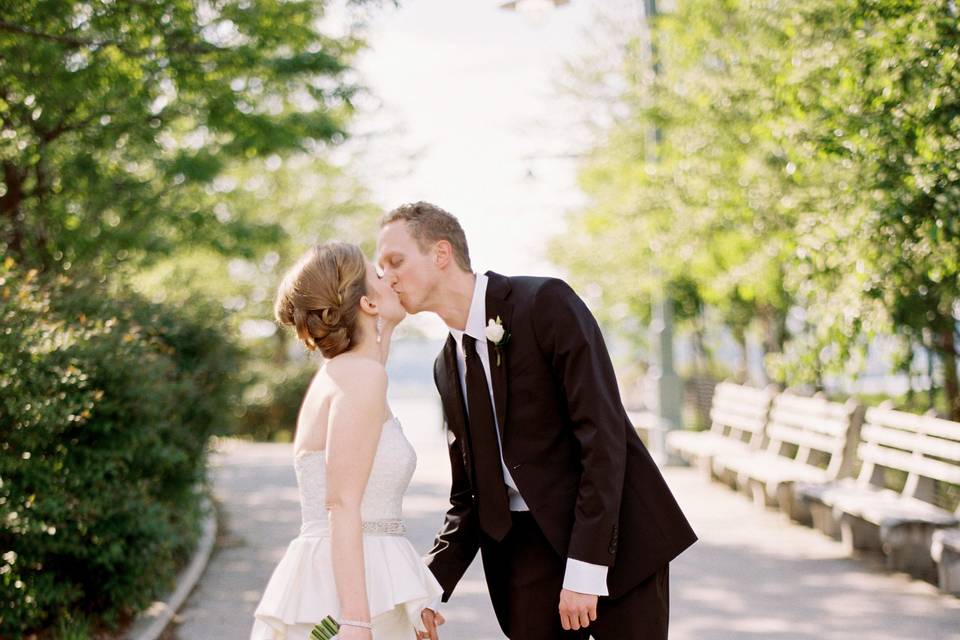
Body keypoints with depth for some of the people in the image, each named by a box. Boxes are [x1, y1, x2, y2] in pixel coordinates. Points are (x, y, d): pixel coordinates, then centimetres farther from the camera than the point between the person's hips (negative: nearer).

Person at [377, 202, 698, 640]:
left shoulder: (546, 304, -11)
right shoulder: (447, 367, 10)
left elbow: (603, 435, -17)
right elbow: (468, 495, 14)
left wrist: (585, 569, -21)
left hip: (615, 536, -6)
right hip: (526, 547, 6)